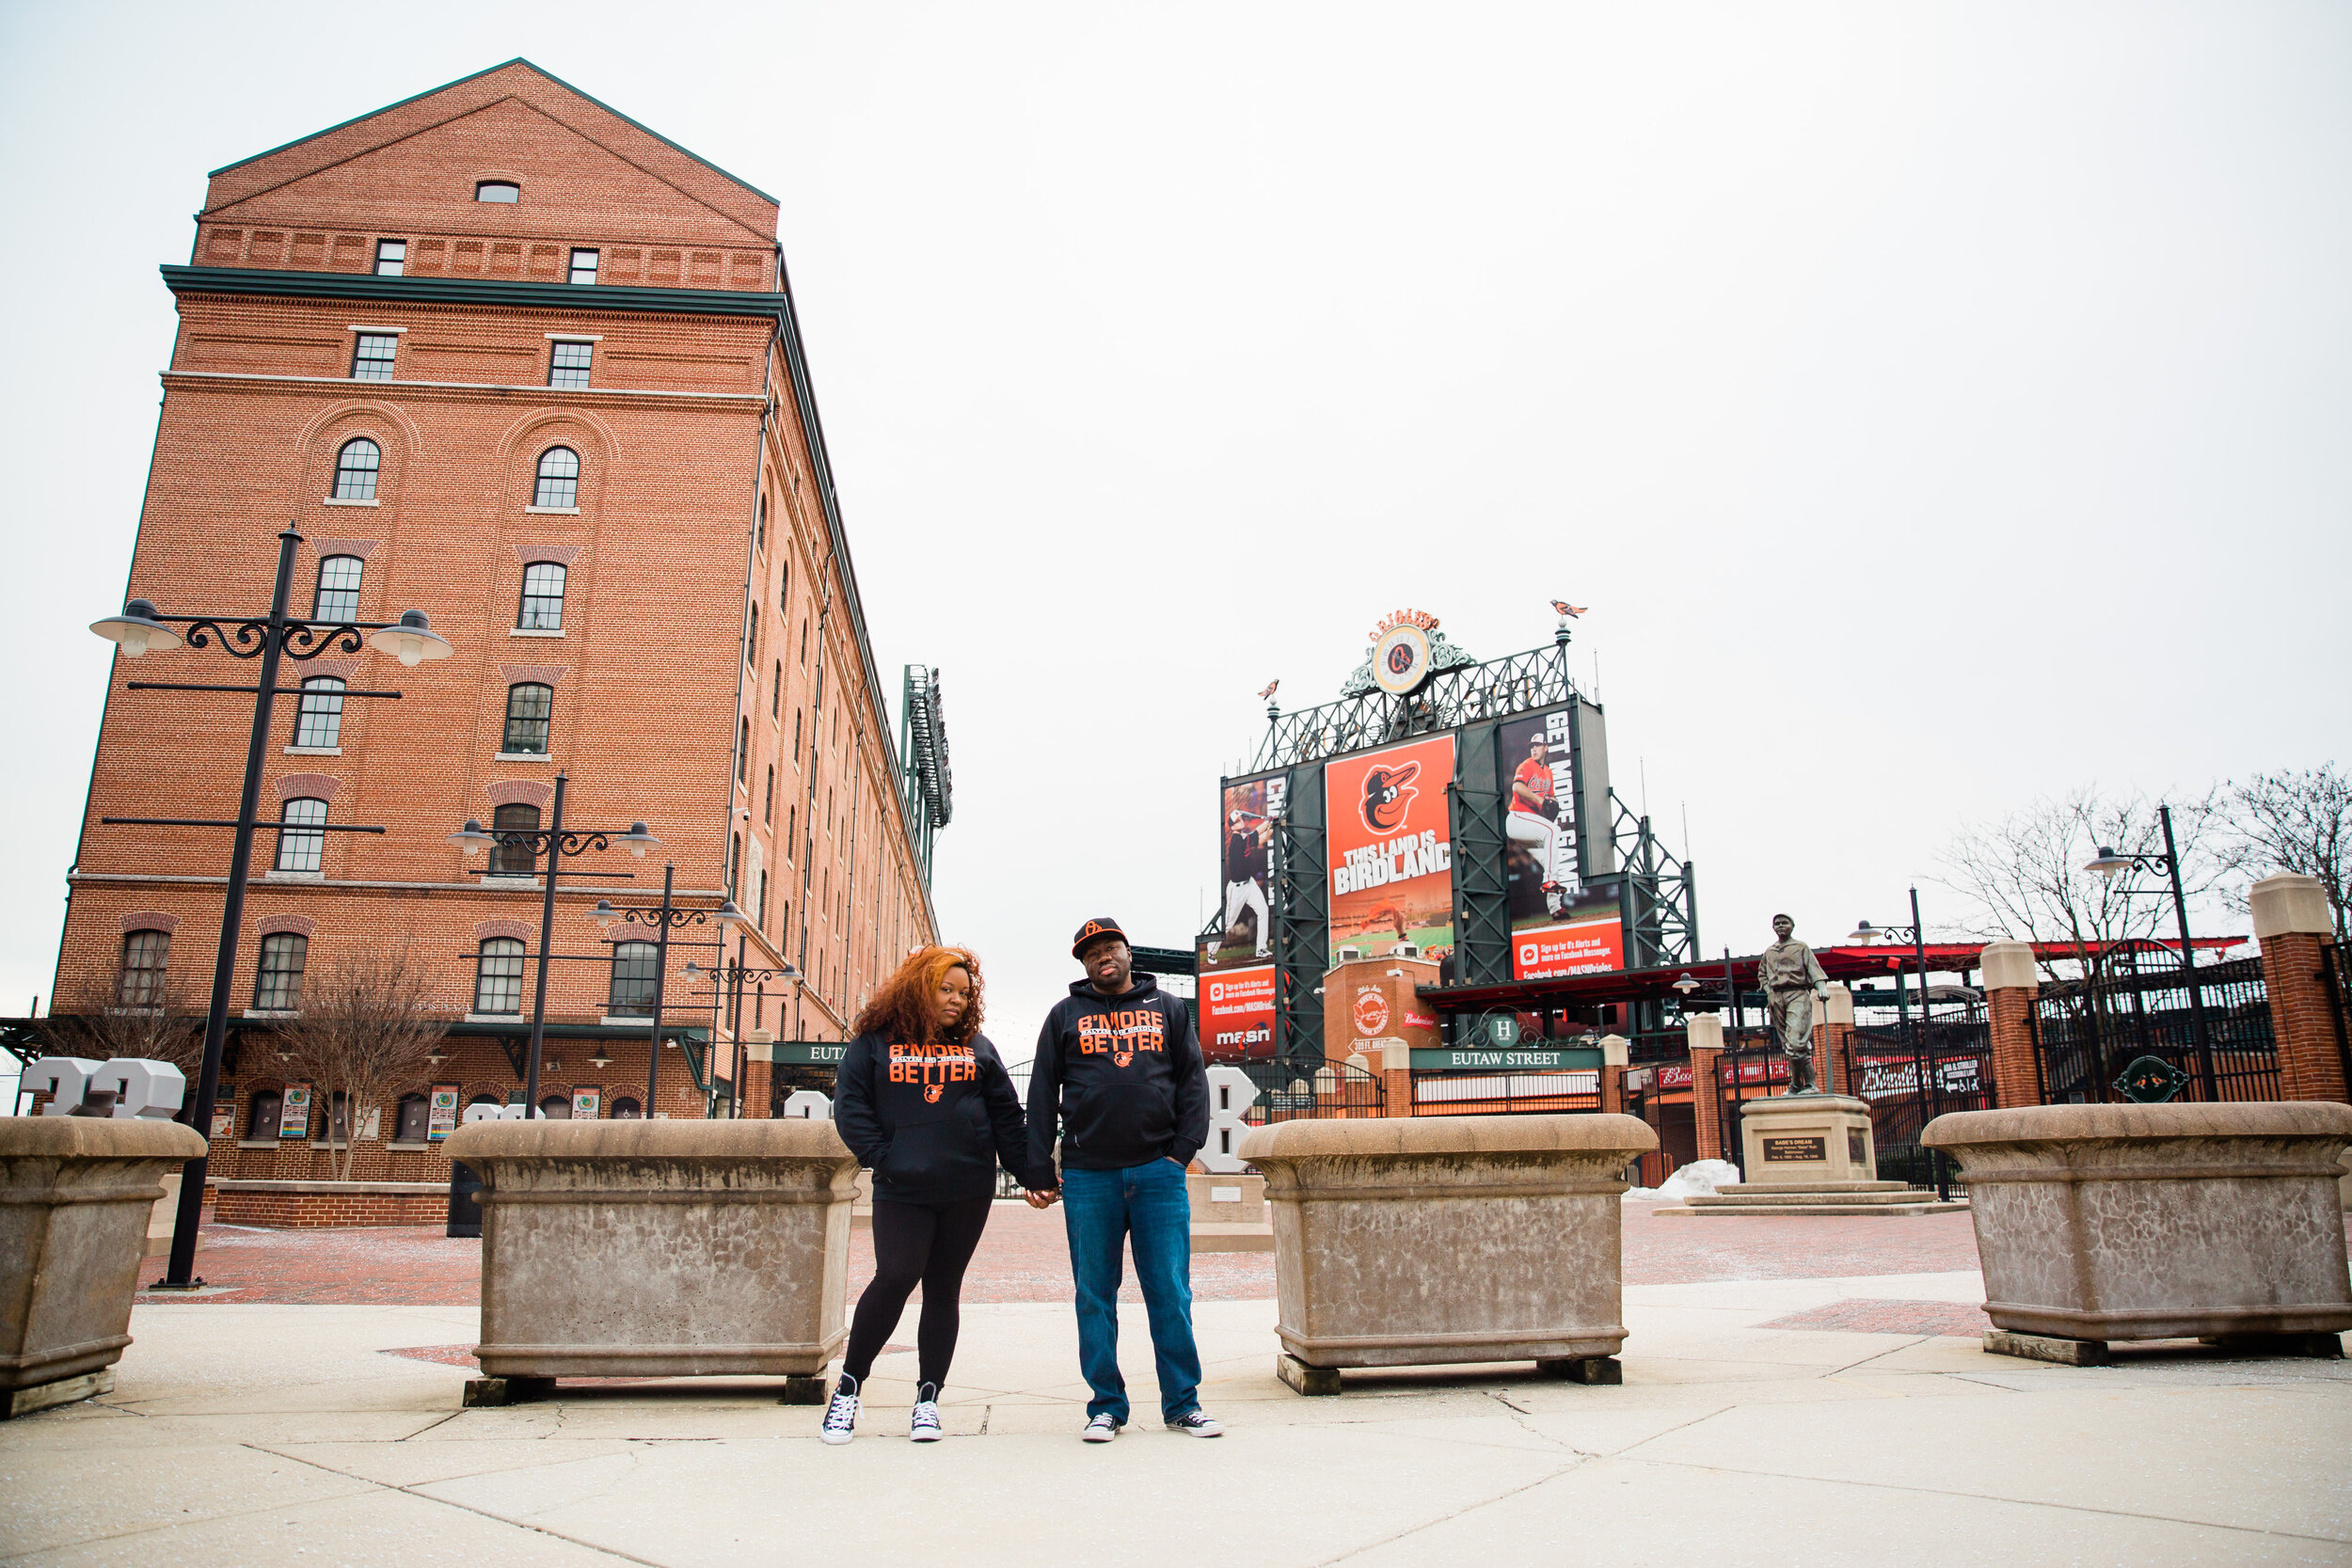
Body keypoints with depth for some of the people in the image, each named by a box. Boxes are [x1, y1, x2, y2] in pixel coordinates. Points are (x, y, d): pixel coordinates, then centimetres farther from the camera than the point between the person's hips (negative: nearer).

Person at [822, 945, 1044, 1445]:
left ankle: (928, 1399, 16)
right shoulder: (875, 1042, 6)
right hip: (901, 1191, -3)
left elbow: (1006, 1116, 11)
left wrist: (1029, 1173, 4)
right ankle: (848, 1387, 5)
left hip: (968, 1190, 3)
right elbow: (850, 1106, 0)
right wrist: (882, 1158, -10)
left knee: (943, 1289, 6)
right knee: (895, 1278, -14)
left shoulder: (976, 1047, 13)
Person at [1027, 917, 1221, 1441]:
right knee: (1095, 1295, 4)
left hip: (1158, 1171, 0)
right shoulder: (1066, 1015, 12)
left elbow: (1192, 1080, 10)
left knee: (1171, 1292, 0)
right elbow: (1042, 1095, 10)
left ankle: (1182, 1403, 10)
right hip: (1088, 1176, 0)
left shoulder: (1168, 1008, 14)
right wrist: (1039, 1170, 3)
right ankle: (1106, 1407, 14)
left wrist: (1183, 1148, -2)